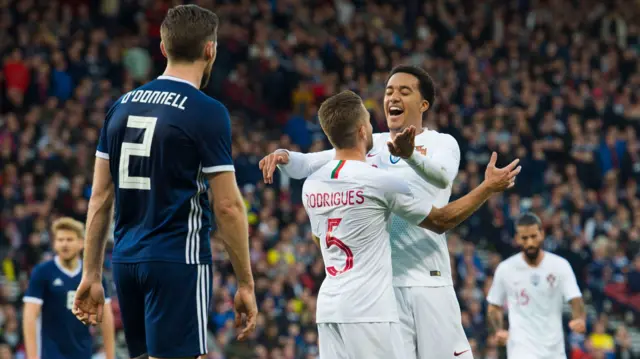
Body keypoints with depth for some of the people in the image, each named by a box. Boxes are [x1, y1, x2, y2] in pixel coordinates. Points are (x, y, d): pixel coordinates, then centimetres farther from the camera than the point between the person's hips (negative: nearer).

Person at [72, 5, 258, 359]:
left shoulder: (122, 105, 9)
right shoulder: (207, 113, -9)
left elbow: (100, 198, 10)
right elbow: (227, 206, -10)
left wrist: (91, 275, 15)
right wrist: (245, 283, -3)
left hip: (126, 260, 7)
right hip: (179, 262, -7)